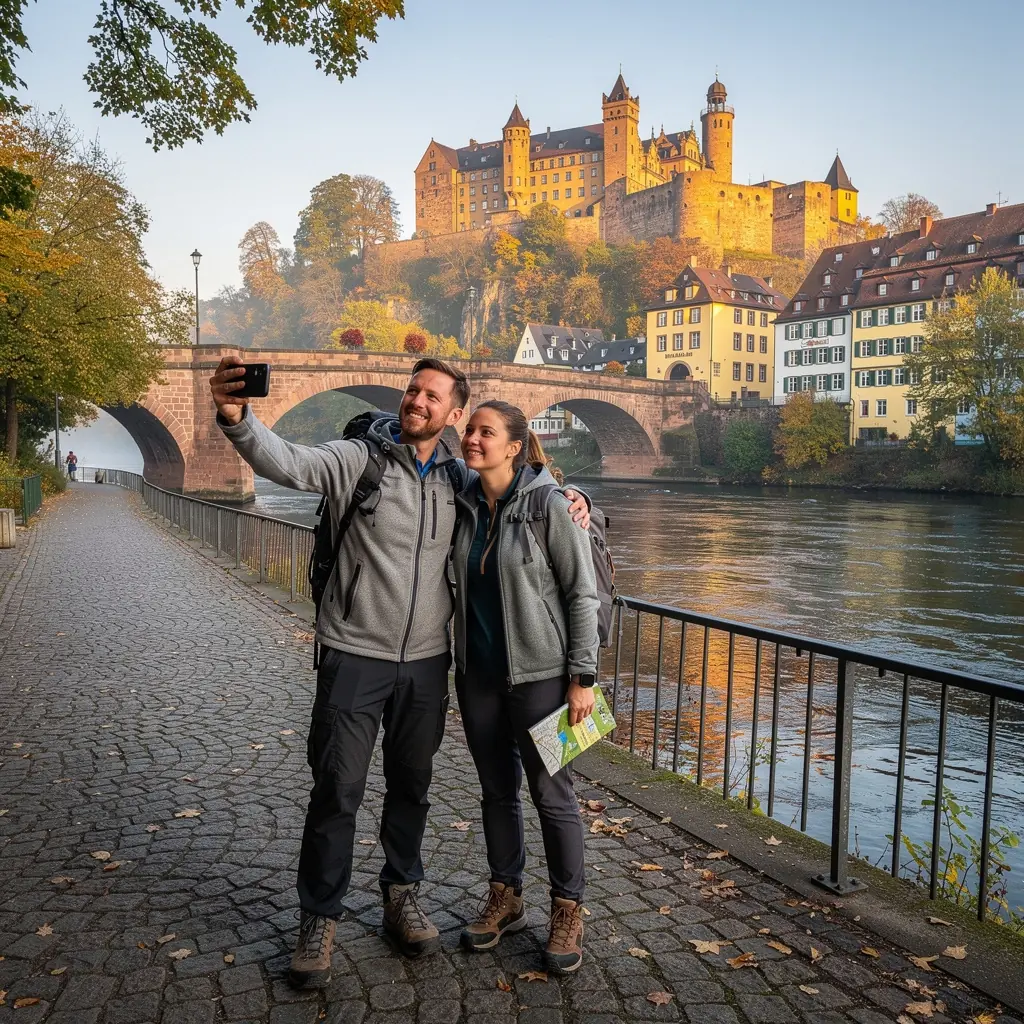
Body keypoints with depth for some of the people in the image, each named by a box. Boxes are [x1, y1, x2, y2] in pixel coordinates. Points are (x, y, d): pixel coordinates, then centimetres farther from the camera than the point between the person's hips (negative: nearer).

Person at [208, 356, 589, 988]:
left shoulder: (459, 481, 3)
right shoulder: (359, 460, -9)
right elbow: (288, 462, -26)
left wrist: (567, 504, -1)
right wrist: (237, 417, -45)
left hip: (426, 663, 4)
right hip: (355, 657, -3)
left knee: (411, 787, 17)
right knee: (337, 792, 2)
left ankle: (403, 898, 37)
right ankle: (320, 921, 20)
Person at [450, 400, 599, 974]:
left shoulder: (549, 505, -13)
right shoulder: (465, 506, 2)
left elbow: (583, 593, -11)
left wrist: (583, 676, -13)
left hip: (538, 673, -5)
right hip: (478, 673, 5)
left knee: (552, 792, 5)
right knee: (498, 788, 16)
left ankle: (568, 911, 22)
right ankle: (506, 899, 33)